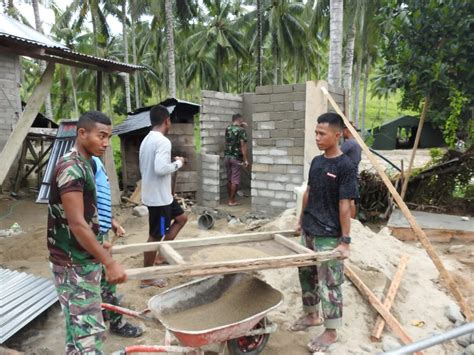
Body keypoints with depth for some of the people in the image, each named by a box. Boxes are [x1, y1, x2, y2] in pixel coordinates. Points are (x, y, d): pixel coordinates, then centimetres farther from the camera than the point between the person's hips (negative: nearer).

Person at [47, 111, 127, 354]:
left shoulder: (83, 164, 10)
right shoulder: (71, 168, -20)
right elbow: (76, 224, -26)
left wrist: (98, 243, 26)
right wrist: (109, 262, -27)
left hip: (83, 259, 10)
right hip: (74, 263, -10)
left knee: (78, 325, 20)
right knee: (89, 330, -5)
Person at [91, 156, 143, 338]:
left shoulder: (96, 160, 12)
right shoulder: (89, 162, -20)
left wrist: (112, 221, 18)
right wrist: (99, 239, -24)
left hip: (100, 229, 10)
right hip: (94, 232, -10)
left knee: (101, 275, 21)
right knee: (107, 277, 2)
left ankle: (101, 311, 37)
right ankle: (117, 322, 16)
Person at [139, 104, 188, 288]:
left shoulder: (146, 140, 11)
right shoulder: (163, 141, -20)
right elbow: (160, 168, -31)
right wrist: (178, 163, -14)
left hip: (153, 194, 10)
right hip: (159, 197, -10)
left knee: (181, 218, 22)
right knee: (155, 236, 2)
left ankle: (162, 256, 24)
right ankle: (146, 278, 17)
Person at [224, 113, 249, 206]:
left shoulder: (227, 128, 8)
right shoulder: (241, 130, -10)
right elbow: (243, 145, -15)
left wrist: (241, 127, 21)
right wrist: (245, 159, -12)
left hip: (227, 157, 6)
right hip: (236, 158, -6)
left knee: (229, 180, 14)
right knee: (235, 181, 1)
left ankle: (230, 199, 20)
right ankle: (232, 201, 3)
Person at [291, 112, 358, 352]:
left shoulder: (345, 166, -15)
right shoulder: (316, 161, 7)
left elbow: (345, 205, -17)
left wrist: (345, 240, -16)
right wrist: (301, 220, 18)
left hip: (329, 237, -7)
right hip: (308, 232, 7)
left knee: (329, 283, 4)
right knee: (307, 275, 19)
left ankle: (331, 331, 21)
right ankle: (311, 315, 39)